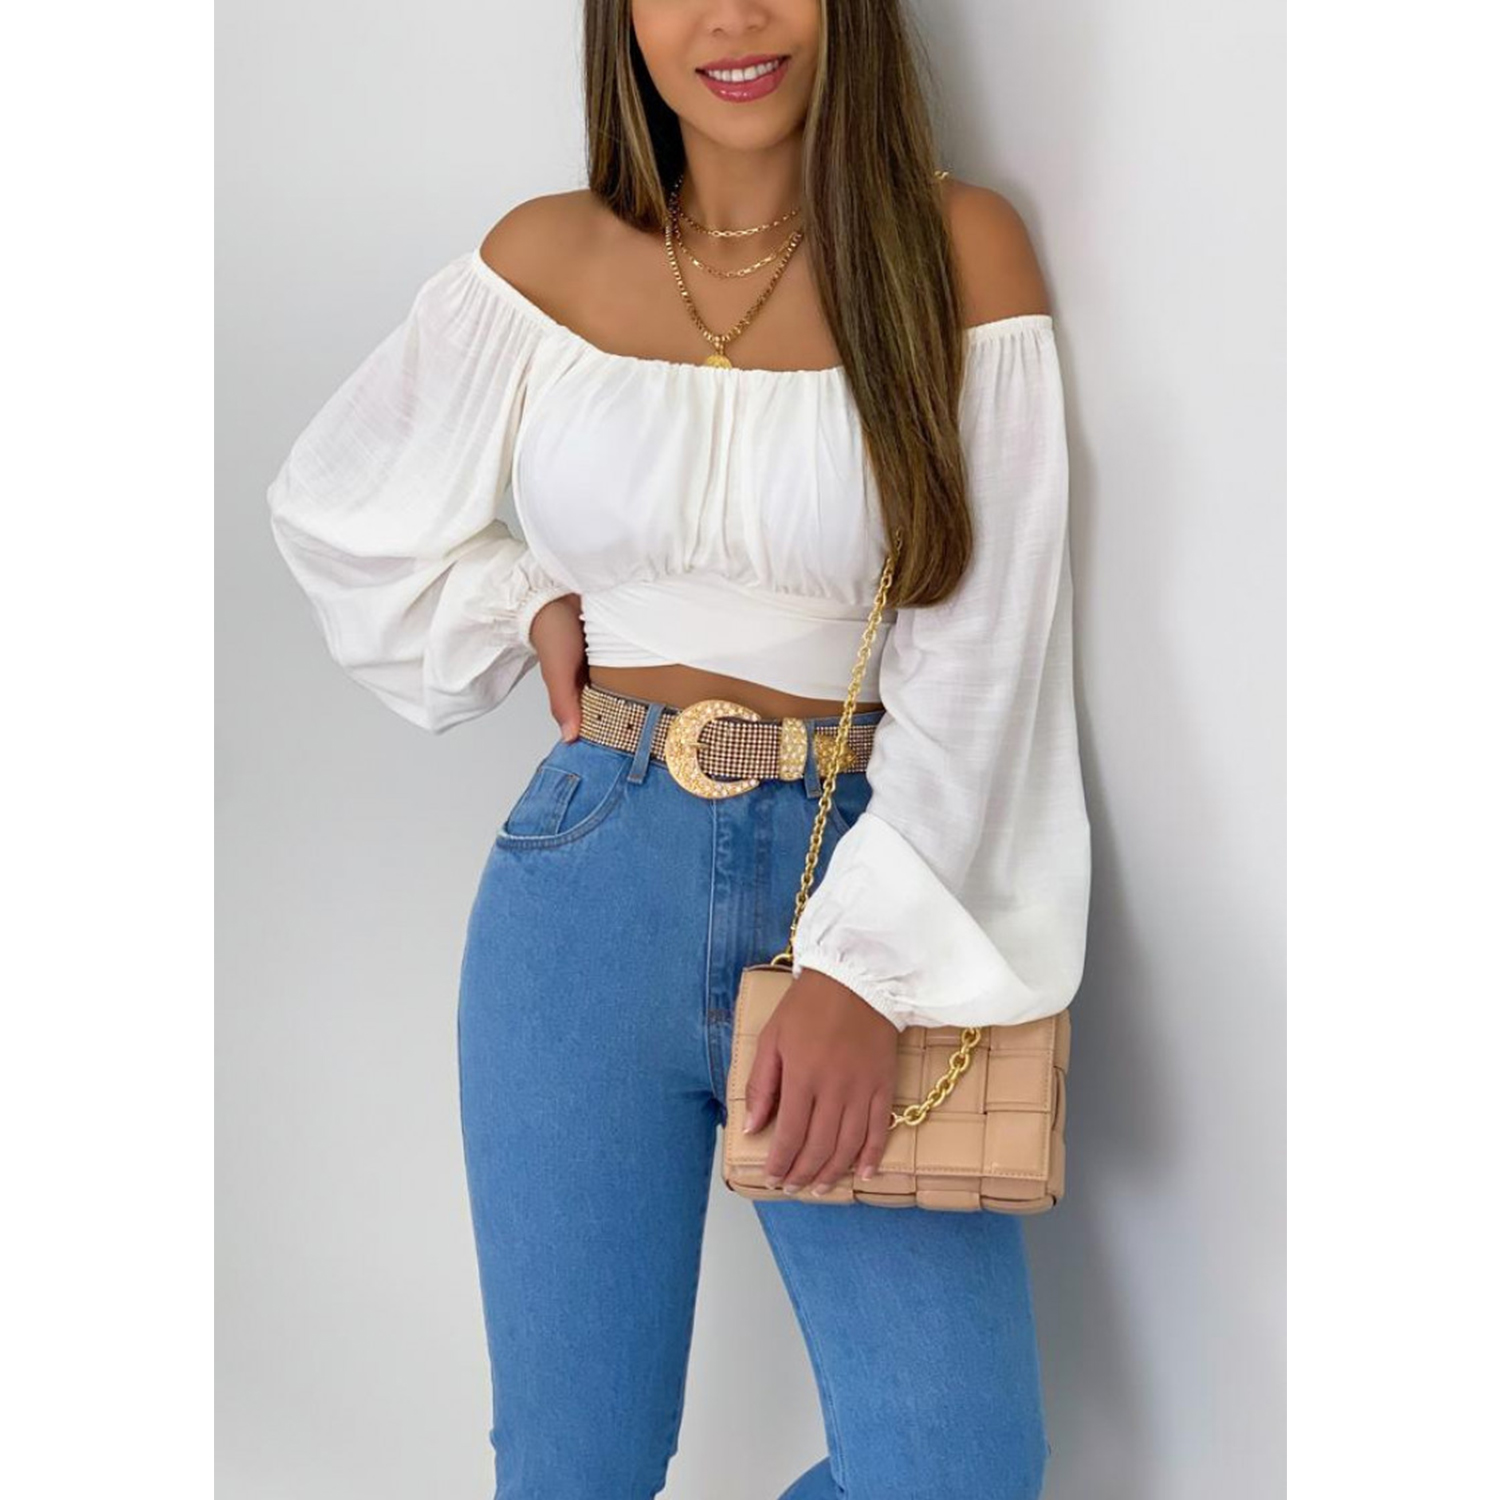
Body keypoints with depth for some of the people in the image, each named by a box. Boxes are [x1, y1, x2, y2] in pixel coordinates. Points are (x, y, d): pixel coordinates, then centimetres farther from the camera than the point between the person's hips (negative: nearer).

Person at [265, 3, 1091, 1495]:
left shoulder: (959, 249, -2)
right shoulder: (549, 255, 5)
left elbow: (984, 652, -8)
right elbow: (335, 509, 18)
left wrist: (869, 967, -16)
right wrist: (529, 607, 3)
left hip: (867, 881, -1)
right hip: (591, 877, 2)